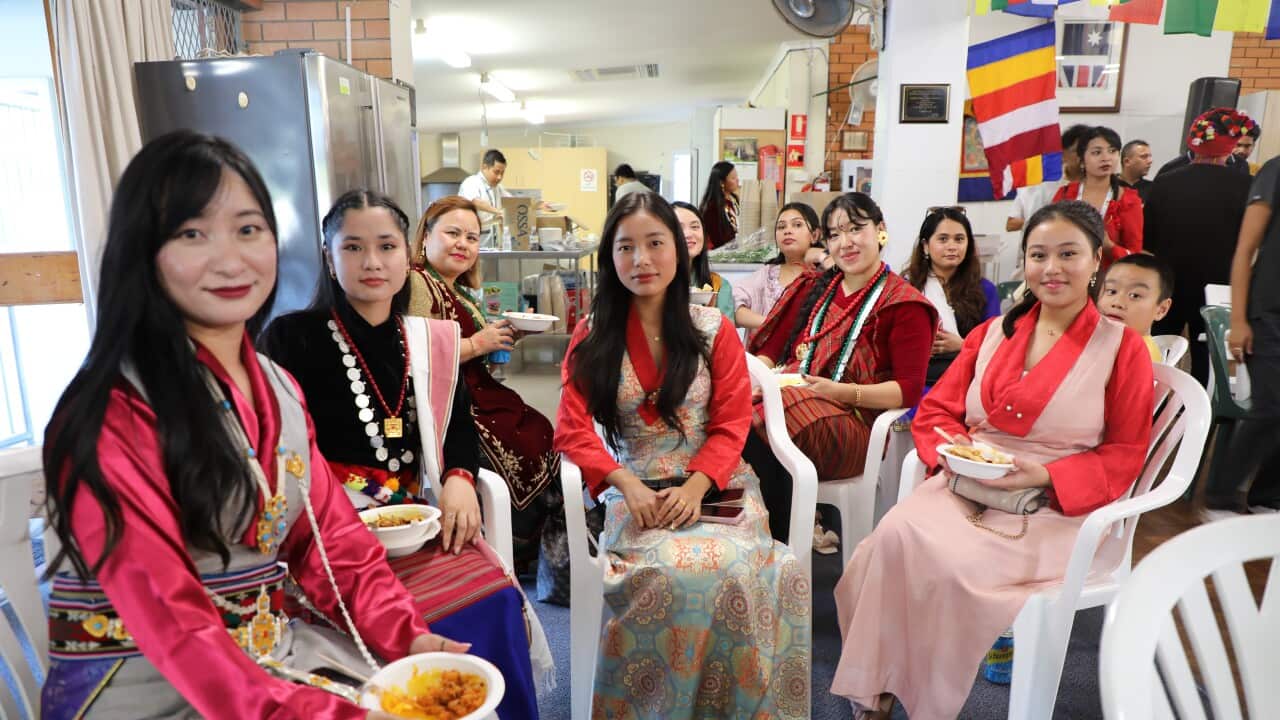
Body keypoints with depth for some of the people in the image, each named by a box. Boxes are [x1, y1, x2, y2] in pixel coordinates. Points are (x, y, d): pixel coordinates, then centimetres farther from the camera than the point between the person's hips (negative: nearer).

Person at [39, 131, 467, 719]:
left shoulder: (278, 389, 5)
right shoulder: (112, 416, -18)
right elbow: (172, 625, -23)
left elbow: (330, 540, 3)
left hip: (276, 657, 6)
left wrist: (407, 635, -11)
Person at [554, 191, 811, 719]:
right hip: (636, 492, 0)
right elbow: (574, 431, 1)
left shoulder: (715, 330, 6)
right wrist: (627, 484, -16)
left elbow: (730, 426, 2)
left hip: (712, 486, 1)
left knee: (733, 568, -29)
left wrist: (694, 486, -15)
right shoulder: (591, 338, 6)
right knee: (675, 573, -31)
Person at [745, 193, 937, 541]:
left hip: (853, 423, -5)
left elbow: (909, 390, -4)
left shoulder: (904, 304, 5)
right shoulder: (812, 288, 22)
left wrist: (841, 391, -17)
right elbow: (771, 348, 17)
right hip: (787, 395, 5)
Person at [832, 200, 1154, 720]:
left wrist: (1047, 476, -15)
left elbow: (1123, 456, 2)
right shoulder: (993, 332, 13)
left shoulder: (1122, 347, 3)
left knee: (950, 563, -32)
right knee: (894, 537, -29)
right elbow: (934, 409, 15)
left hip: (1053, 507, -3)